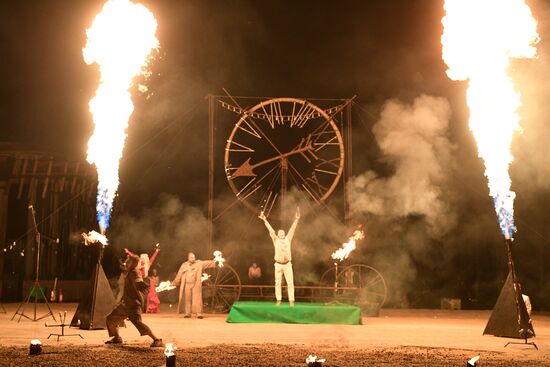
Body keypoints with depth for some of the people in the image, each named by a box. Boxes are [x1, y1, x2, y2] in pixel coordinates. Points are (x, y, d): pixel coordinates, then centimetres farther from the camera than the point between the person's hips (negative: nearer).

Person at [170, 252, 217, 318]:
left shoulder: (199, 263, 3)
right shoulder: (184, 265, 5)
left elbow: (207, 263, -4)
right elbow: (179, 275, 10)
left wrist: (215, 262, -16)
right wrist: (174, 283, 12)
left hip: (196, 285, -1)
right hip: (187, 285, 1)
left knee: (197, 299, -7)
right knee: (187, 299, 4)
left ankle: (199, 313, -7)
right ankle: (187, 313, 13)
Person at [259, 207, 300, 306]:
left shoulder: (288, 239, 5)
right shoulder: (276, 240, 2)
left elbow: (292, 229, -1)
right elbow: (271, 230, -3)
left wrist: (296, 219, -11)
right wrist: (265, 220, -9)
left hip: (287, 264, 0)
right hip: (278, 265, 0)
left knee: (290, 283, -3)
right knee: (278, 283, 4)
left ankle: (291, 300, 1)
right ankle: (278, 300, 12)